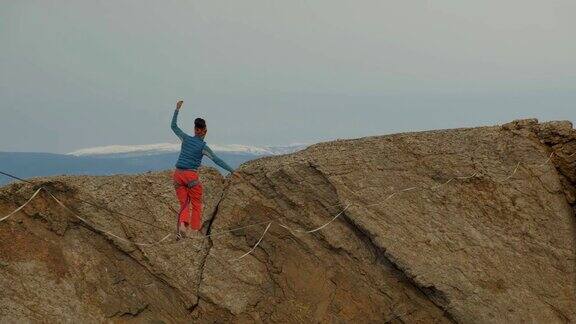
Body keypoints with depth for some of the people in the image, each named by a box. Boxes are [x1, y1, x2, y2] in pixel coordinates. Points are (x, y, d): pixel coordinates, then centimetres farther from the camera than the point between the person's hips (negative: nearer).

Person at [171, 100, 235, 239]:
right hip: (191, 175, -4)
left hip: (178, 174, 4)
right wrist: (232, 170, -8)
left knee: (184, 203, 9)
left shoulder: (186, 139, 4)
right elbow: (217, 160, -10)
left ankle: (183, 224, -16)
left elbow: (173, 126, 17)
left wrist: (177, 109, 24)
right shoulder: (203, 146, -6)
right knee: (196, 204, 8)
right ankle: (194, 230, 4)